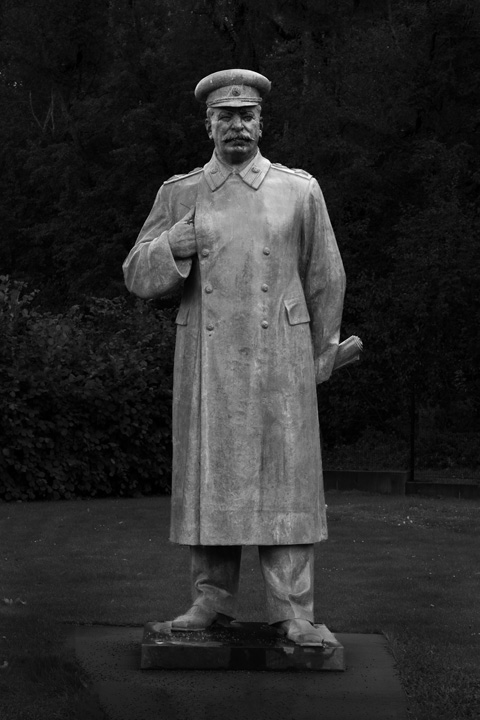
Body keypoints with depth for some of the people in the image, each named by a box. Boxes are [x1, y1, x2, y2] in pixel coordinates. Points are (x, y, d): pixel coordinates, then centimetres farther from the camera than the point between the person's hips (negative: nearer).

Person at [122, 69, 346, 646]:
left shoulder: (300, 191, 4)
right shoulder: (179, 195, 8)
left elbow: (325, 280, 13)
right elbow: (138, 277, 6)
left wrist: (321, 354, 19)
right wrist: (180, 241, -14)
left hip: (280, 362, -1)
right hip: (205, 362, 1)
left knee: (286, 479, -3)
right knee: (209, 479, 3)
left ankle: (292, 611, 1)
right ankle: (212, 599, 14)